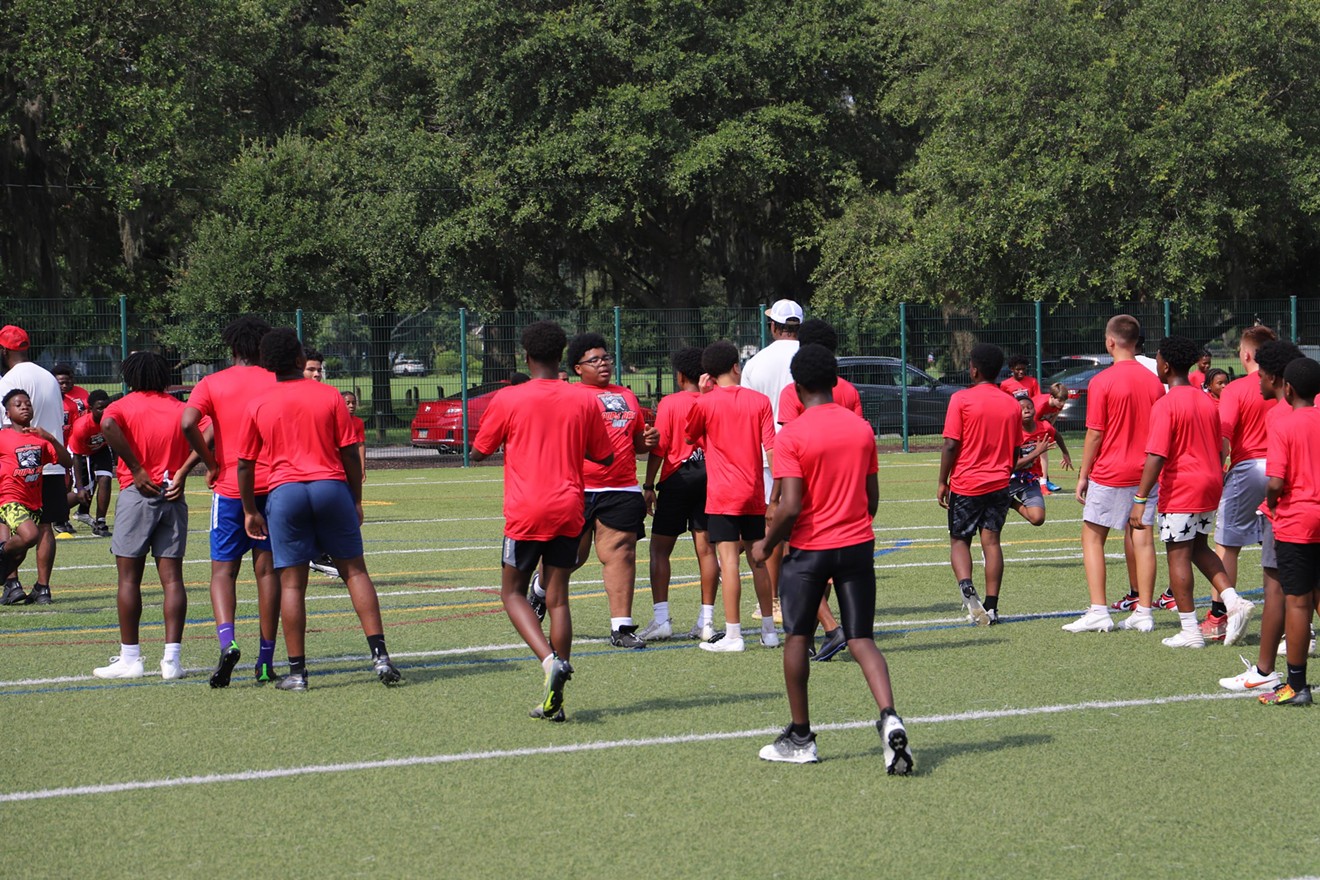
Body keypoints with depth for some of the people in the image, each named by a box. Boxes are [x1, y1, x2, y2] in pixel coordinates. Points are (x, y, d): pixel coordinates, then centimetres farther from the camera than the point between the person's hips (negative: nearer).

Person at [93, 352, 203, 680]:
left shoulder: (124, 406, 1)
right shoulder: (180, 409, 9)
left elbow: (108, 425, -21)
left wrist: (137, 470, -16)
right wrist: (182, 471, -6)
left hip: (138, 493, -3)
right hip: (173, 496, 3)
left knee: (129, 578, 3)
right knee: (172, 578, 3)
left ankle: (129, 658, 3)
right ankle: (172, 658, -2)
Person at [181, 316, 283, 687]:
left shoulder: (212, 384, 0)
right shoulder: (277, 383, 3)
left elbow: (188, 423, -16)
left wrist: (211, 464, -6)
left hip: (230, 487, -1)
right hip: (272, 486, 1)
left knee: (223, 570, 5)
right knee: (267, 570, 7)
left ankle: (227, 640, -21)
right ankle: (266, 660, 7)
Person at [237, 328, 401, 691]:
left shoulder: (257, 405, 3)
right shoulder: (329, 396, 2)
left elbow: (245, 464, 6)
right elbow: (350, 452, 2)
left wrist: (250, 511, 15)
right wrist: (356, 500, 12)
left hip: (284, 492, 0)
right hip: (331, 487, 0)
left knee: (291, 583, 2)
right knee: (355, 571, 8)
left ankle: (296, 670, 1)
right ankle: (379, 654, 0)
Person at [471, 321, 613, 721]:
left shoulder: (508, 400, -5)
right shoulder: (584, 401, 2)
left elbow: (478, 453, 6)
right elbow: (605, 456, 12)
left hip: (525, 512, -3)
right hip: (568, 512, 3)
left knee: (513, 591, 11)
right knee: (558, 598, 6)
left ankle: (551, 659, -16)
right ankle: (554, 700, 2)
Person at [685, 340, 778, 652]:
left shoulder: (706, 403, -6)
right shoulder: (759, 401, 1)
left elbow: (690, 437, 13)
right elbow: (771, 449, -2)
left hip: (722, 496, -3)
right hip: (754, 495, 4)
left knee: (729, 561, -6)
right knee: (758, 561, 13)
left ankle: (733, 635, -9)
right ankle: (768, 630, 19)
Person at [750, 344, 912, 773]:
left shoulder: (791, 436, -12)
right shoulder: (862, 428, 4)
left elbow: (790, 507, -17)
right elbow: (872, 496, 10)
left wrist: (766, 544, -2)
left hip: (809, 548, -4)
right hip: (858, 544, 4)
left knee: (797, 638, 12)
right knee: (862, 639, 5)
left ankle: (800, 738, 17)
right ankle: (889, 717, -19)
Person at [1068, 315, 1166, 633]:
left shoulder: (1102, 381, -12)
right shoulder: (1153, 381, 4)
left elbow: (1095, 434, -12)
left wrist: (1082, 475, -3)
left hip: (1109, 475, -5)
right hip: (1145, 473, 5)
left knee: (1092, 536, 4)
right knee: (1142, 538, 6)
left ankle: (1098, 612, -4)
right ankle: (1143, 612, 6)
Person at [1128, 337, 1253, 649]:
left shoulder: (1165, 405, -15)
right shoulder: (1206, 401, 9)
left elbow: (1156, 456, -21)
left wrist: (1140, 500, -21)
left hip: (1180, 490, -8)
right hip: (1210, 483, 8)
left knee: (1178, 555, 0)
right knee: (1199, 548, 21)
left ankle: (1190, 631, 1)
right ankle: (1234, 601, 5)